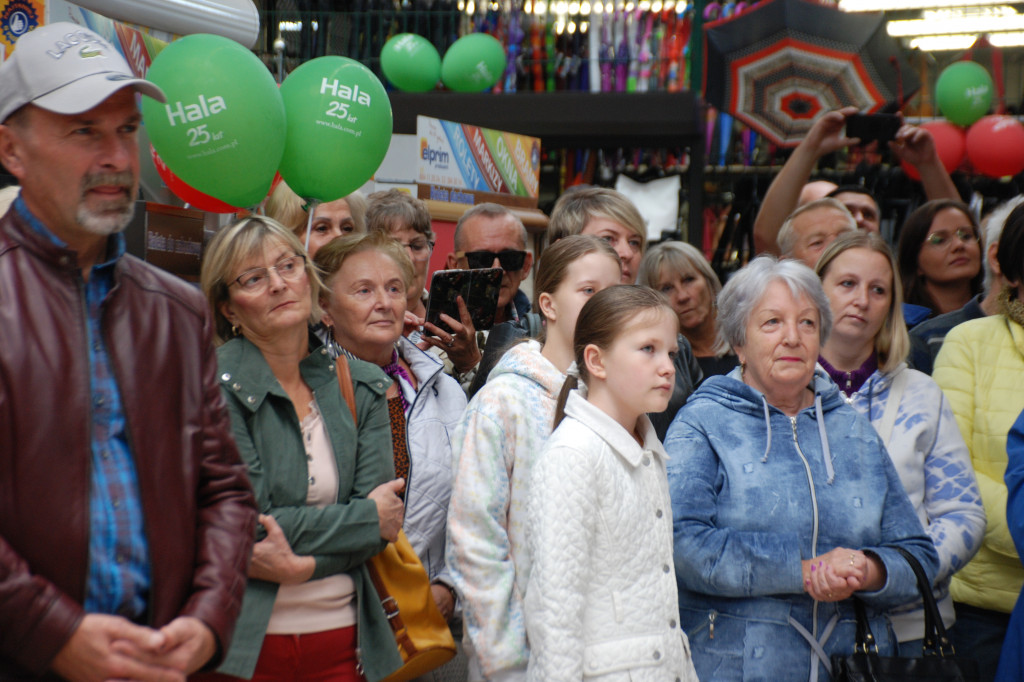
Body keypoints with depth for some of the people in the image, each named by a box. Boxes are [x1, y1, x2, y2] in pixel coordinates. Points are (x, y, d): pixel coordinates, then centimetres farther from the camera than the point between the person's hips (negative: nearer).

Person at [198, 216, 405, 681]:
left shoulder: (361, 387, 7)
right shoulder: (215, 383, -7)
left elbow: (381, 523, -2)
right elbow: (245, 520, -14)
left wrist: (303, 564, -19)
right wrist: (370, 518, -7)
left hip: (341, 639, 4)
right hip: (243, 643, -4)